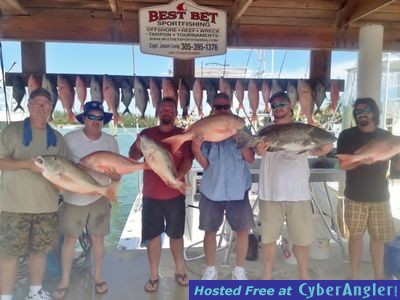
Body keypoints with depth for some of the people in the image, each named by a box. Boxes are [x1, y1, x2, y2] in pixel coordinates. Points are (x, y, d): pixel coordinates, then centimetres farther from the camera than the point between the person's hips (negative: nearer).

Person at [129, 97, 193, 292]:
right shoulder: (147, 134, 5)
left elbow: (188, 160, -8)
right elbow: (132, 158, 2)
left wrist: (178, 175, -27)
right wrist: (138, 148, -20)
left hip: (175, 195, -1)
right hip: (151, 195, 1)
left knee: (176, 234, 12)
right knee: (153, 235, 6)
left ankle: (180, 270, 30)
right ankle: (154, 275, 21)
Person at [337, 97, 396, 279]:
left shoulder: (386, 136, 6)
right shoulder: (347, 135, -2)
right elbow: (342, 164, -9)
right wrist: (361, 160, -27)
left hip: (380, 196, 2)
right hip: (355, 197, -2)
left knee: (379, 237, 9)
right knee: (356, 235, 6)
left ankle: (379, 277, 23)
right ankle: (354, 276, 18)